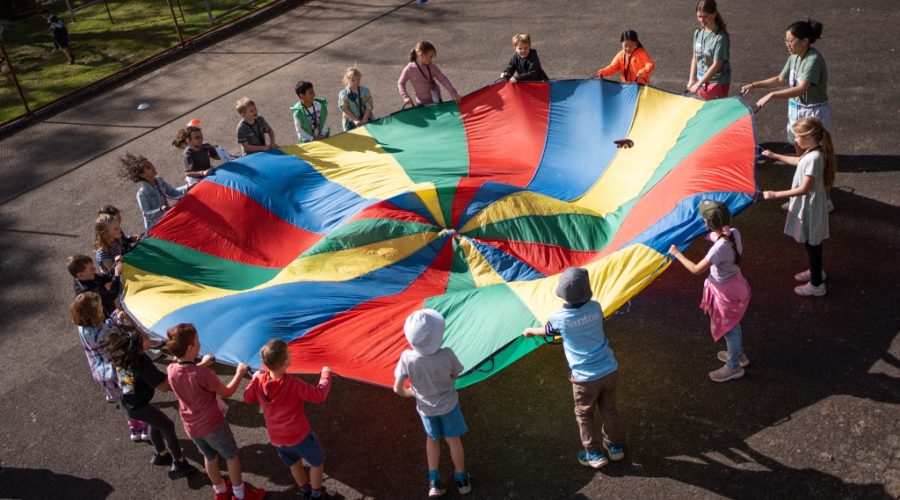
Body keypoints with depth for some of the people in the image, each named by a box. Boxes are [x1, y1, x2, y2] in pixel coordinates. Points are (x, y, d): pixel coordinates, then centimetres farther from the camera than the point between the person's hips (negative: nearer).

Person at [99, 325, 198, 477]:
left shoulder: (119, 355, -16)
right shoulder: (142, 364, -37)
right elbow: (164, 387, -32)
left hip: (126, 402, 8)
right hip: (138, 407, -8)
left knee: (155, 423, 29)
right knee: (168, 426, 11)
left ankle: (160, 455, 48)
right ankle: (179, 464, 20)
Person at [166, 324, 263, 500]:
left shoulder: (171, 370, -15)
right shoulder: (203, 374, -33)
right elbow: (227, 392, -17)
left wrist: (201, 364, 18)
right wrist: (240, 373, -3)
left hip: (192, 427, 6)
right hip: (213, 425, -6)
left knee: (210, 457, 28)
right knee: (231, 456, 19)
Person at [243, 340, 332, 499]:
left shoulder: (258, 380, -15)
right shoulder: (294, 384, -30)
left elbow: (248, 399, 3)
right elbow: (319, 395, -26)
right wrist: (326, 374, -13)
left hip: (276, 439, 5)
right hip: (299, 436, -5)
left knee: (293, 463, 31)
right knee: (317, 462, 21)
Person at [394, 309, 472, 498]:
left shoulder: (407, 358, -30)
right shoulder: (447, 355, -32)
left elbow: (397, 388, -20)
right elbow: (455, 376, -12)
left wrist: (409, 393, 2)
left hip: (425, 407, 1)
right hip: (448, 403, -1)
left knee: (432, 439, 26)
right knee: (454, 440, 20)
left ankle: (434, 481, 31)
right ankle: (462, 479, 38)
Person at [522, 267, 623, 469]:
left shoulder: (559, 317, -15)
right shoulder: (595, 307, -8)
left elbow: (546, 332, 8)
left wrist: (531, 331, 31)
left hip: (586, 378, -3)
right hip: (610, 370, 4)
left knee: (584, 415, 19)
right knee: (609, 410, 23)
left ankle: (593, 454, 26)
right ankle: (615, 447, 38)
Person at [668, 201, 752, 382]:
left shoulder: (719, 248, -37)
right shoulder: (734, 233, -15)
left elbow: (696, 269, -28)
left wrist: (677, 253, -17)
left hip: (726, 292, -8)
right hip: (734, 284, 8)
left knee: (728, 328, 14)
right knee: (732, 324, 29)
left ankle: (734, 367, 35)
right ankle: (739, 354, 52)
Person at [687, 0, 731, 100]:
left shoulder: (720, 37, -20)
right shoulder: (698, 33, 0)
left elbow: (717, 65, -21)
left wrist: (698, 84, -20)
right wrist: (692, 79, 4)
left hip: (718, 83, -6)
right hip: (702, 81, 6)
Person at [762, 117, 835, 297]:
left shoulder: (814, 158, -31)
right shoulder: (811, 152, -2)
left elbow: (804, 189, -30)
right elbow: (799, 162, 22)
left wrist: (775, 194, -28)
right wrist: (775, 156, 25)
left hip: (810, 207, -9)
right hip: (806, 205, 9)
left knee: (812, 243, 6)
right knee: (810, 242, 26)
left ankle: (816, 284, 21)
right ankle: (816, 271, 47)